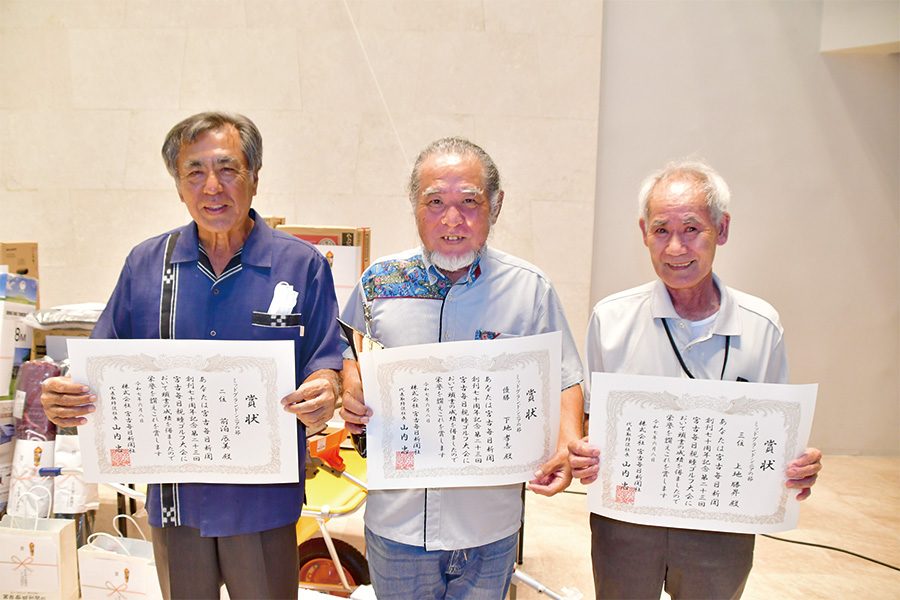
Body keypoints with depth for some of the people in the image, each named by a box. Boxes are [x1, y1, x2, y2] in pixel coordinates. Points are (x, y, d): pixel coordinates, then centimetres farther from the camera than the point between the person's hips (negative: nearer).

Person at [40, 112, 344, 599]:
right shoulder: (145, 264, 1)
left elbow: (326, 361, -4)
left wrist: (322, 393, -26)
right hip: (174, 494, 2)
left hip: (263, 498, -2)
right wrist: (66, 397, -15)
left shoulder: (303, 265, -6)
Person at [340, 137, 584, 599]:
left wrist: (568, 447, -16)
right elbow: (350, 356, 11)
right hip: (396, 518, 1)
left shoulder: (530, 288, -7)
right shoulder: (379, 283, -4)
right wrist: (351, 393, -10)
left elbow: (564, 380, 0)